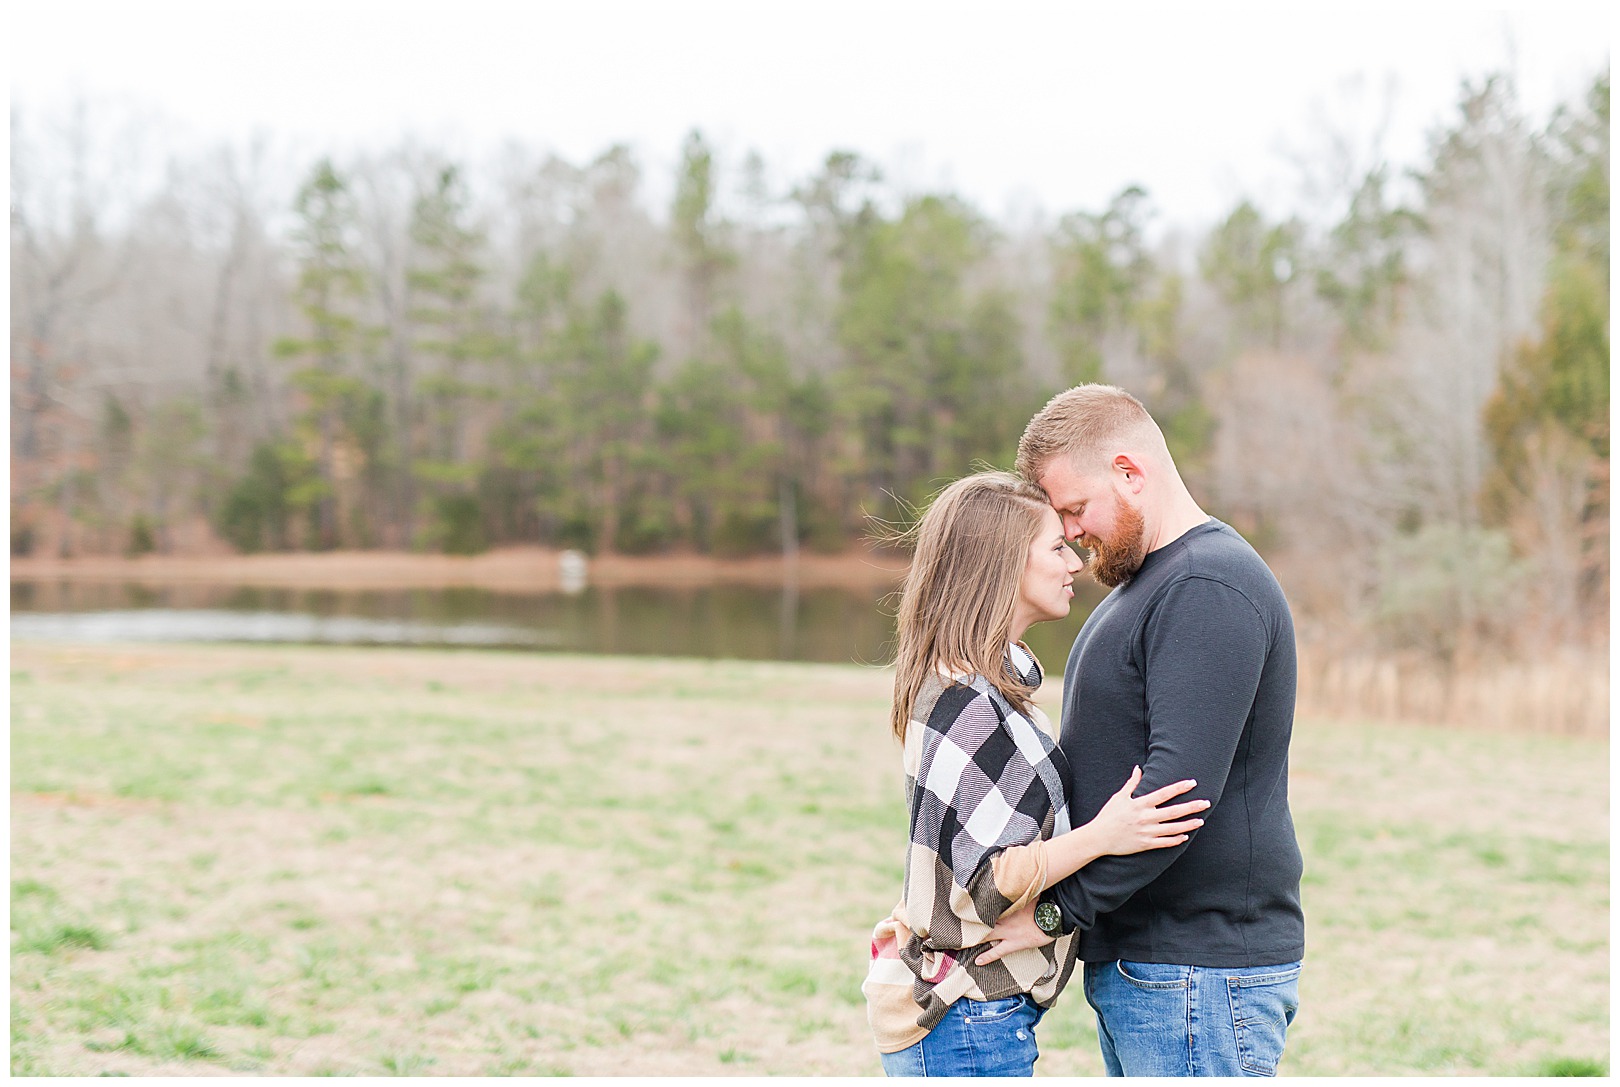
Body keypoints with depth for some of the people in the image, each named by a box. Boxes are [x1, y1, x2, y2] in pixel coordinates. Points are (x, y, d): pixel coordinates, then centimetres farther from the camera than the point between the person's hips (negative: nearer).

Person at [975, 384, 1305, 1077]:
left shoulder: (1211, 590, -16)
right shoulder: (1140, 584, 19)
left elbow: (1179, 789, -25)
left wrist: (1060, 913, -19)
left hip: (1199, 973, -10)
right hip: (1128, 960, 10)